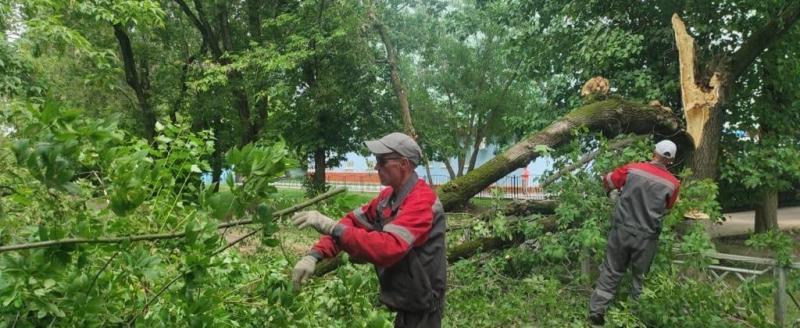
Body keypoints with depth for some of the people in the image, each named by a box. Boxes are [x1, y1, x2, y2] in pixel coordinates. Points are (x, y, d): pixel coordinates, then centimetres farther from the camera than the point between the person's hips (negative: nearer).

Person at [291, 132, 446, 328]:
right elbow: (353, 222, 2)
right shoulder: (389, 196, 3)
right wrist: (315, 255, -12)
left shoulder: (422, 201, -25)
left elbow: (388, 248, -36)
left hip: (420, 308, -8)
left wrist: (332, 228, -36)